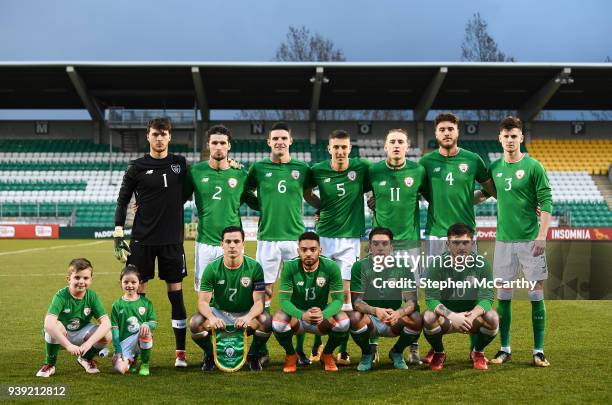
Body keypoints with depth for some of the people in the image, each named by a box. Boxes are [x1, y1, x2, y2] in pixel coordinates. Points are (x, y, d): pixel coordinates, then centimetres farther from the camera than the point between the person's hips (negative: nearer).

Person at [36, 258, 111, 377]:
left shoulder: (92, 296, -15)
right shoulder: (61, 296, -25)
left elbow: (106, 323, -23)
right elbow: (48, 323, -40)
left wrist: (88, 343, -36)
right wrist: (68, 345, -46)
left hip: (80, 335, 3)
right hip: (59, 337, -3)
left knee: (107, 336, -23)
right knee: (56, 326, -37)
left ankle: (86, 358, 11)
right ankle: (49, 365, -10)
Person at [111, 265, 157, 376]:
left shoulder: (146, 302, 7)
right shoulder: (117, 305, 4)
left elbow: (154, 323, 3)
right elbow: (114, 329, 1)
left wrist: (147, 325, -22)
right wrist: (118, 350, -8)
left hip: (142, 341, 1)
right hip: (124, 343, 0)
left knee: (145, 329, -35)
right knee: (119, 368, -27)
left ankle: (145, 364, -11)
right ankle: (131, 359, 14)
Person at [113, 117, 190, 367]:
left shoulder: (180, 163, 7)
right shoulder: (137, 167, 1)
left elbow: (187, 194, 19)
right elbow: (122, 201, 3)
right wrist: (118, 236, -4)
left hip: (172, 239, 1)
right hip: (142, 240, -1)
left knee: (176, 294, 3)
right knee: (137, 292, 3)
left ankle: (180, 352, 10)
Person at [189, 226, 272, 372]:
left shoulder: (254, 267, -10)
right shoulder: (212, 268, -8)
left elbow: (259, 301, -15)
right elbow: (203, 301, -12)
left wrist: (248, 317, -37)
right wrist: (211, 318, -35)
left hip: (246, 315, -1)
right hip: (219, 313, 1)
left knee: (266, 321, -32)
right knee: (195, 323, -29)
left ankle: (253, 355, 0)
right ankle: (210, 355, 4)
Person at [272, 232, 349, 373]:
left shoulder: (331, 267, -14)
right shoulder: (290, 267, -16)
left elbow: (338, 299, -16)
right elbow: (284, 299, -20)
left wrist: (323, 315, -38)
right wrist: (302, 315, -41)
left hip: (322, 315, 1)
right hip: (296, 316, 0)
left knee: (344, 321, -30)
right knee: (277, 322, -33)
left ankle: (327, 354, 3)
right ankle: (291, 355, 0)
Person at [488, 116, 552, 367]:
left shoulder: (533, 167, -4)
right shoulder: (495, 168, 8)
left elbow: (546, 202, -7)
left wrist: (542, 235, -15)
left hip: (530, 240, -4)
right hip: (503, 240, 4)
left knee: (536, 294, 0)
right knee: (503, 295, 6)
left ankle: (539, 351, 7)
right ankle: (505, 349, 16)